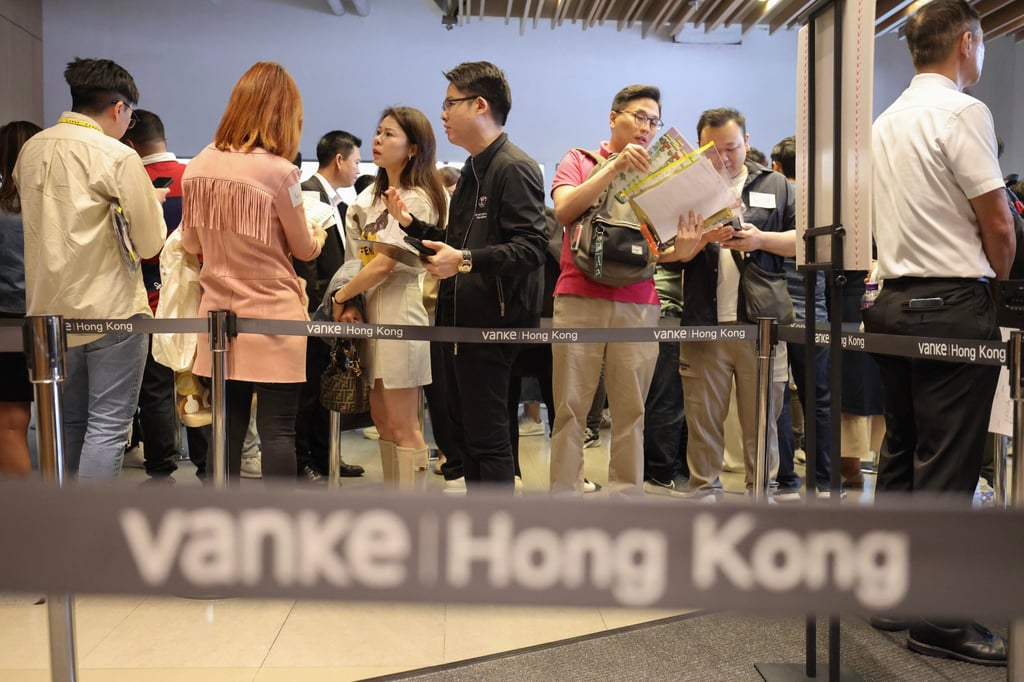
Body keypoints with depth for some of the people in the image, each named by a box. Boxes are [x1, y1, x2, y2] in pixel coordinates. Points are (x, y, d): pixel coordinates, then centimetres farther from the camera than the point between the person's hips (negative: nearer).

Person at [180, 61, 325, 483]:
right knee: (278, 430, 0)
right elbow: (304, 250, -1)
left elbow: (191, 243, 14)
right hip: (273, 316, -5)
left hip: (219, 313, 5)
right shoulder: (279, 171, -14)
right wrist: (319, 237, 21)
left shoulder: (199, 166, 2)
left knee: (228, 427, 12)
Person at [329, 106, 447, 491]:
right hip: (372, 310, 9)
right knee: (382, 422, 13)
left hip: (401, 308, -9)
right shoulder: (374, 195, 16)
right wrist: (351, 303, -4)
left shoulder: (417, 199, -11)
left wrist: (339, 297, -7)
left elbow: (384, 264, -18)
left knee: (403, 427, -2)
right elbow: (360, 255, 11)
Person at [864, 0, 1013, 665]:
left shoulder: (887, 121, 14)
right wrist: (998, 279, 9)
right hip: (954, 308, -8)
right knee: (946, 467, -3)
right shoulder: (962, 111, -10)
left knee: (900, 455, 13)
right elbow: (999, 225, -11)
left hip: (894, 302, 8)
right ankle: (938, 619, 4)